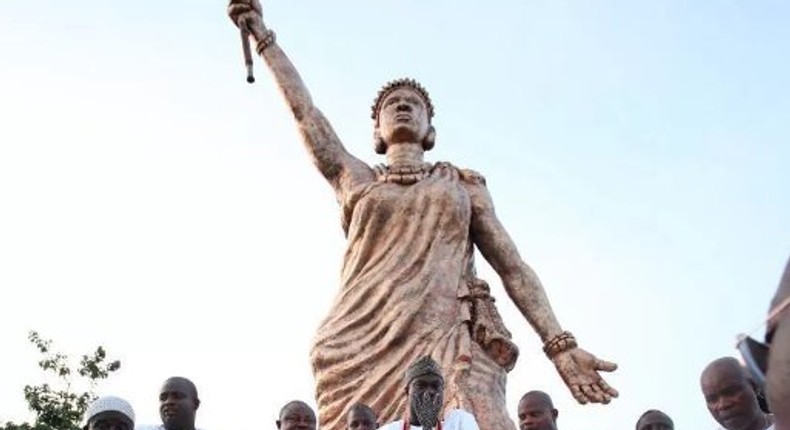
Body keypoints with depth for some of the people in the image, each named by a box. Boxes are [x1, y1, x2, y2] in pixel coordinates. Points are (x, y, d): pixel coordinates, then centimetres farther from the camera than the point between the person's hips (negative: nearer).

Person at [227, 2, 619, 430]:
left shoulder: (464, 183, 21)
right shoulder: (357, 180, 23)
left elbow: (512, 266, 15)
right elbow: (304, 110, 20)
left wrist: (560, 346, 4)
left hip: (451, 341, 0)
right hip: (366, 347, 1)